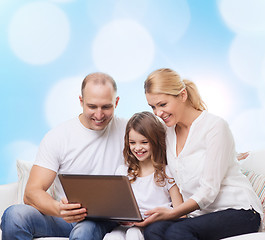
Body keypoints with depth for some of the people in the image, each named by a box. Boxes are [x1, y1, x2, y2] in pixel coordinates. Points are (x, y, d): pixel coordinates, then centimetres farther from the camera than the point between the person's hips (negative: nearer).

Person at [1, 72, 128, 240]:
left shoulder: (127, 131, 1)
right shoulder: (57, 137, -2)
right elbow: (32, 192, -9)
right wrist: (58, 208, -32)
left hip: (105, 220, -2)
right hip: (64, 218, 2)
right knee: (14, 215, -25)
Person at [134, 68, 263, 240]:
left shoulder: (215, 126, -9)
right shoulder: (168, 132, 11)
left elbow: (208, 190, -15)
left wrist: (172, 213, -25)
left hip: (237, 209, -5)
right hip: (199, 214, 5)